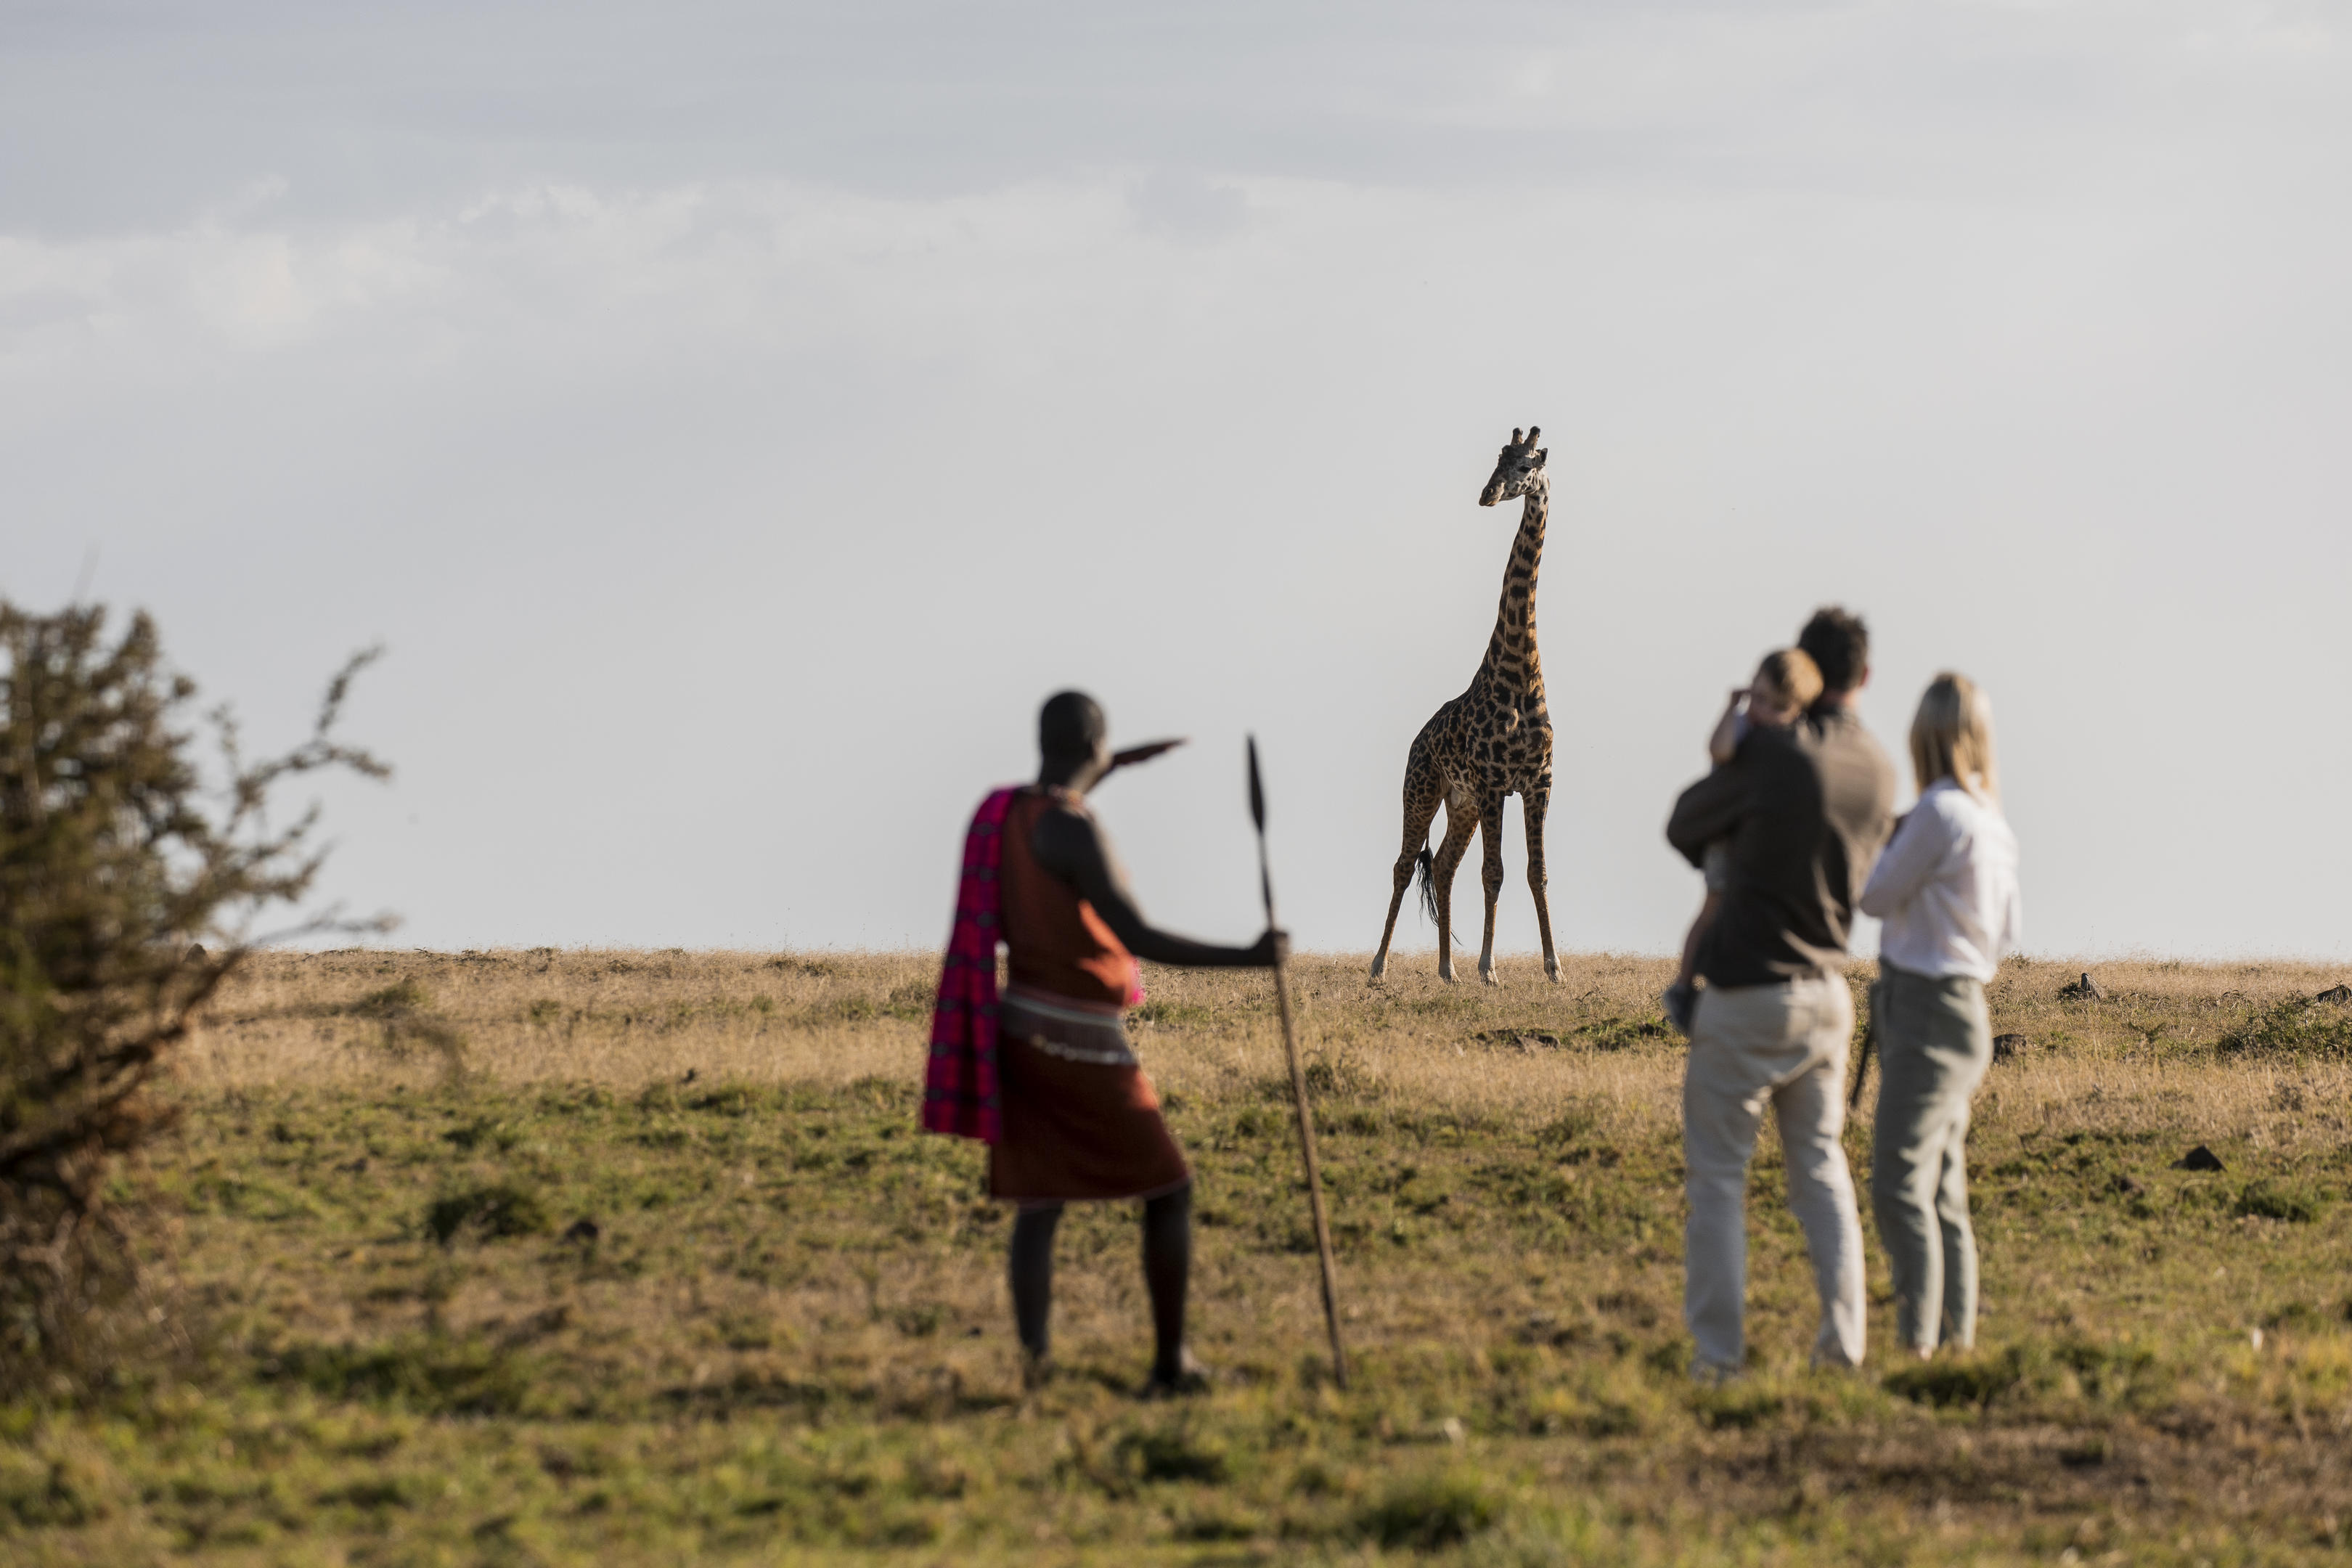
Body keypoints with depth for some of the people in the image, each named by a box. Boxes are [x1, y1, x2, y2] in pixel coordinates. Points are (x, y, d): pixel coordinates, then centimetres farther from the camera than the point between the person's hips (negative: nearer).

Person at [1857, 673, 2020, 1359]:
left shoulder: (1940, 813, -16)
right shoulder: (1994, 824, 10)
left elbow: (1876, 896, -9)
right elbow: (2004, 937, 18)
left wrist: (1890, 838, 8)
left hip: (1928, 1015, -9)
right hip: (1961, 1007, 9)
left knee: (1899, 1184, -13)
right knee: (1943, 1195, 13)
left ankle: (1917, 1344, -19)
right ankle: (1956, 1340, 15)